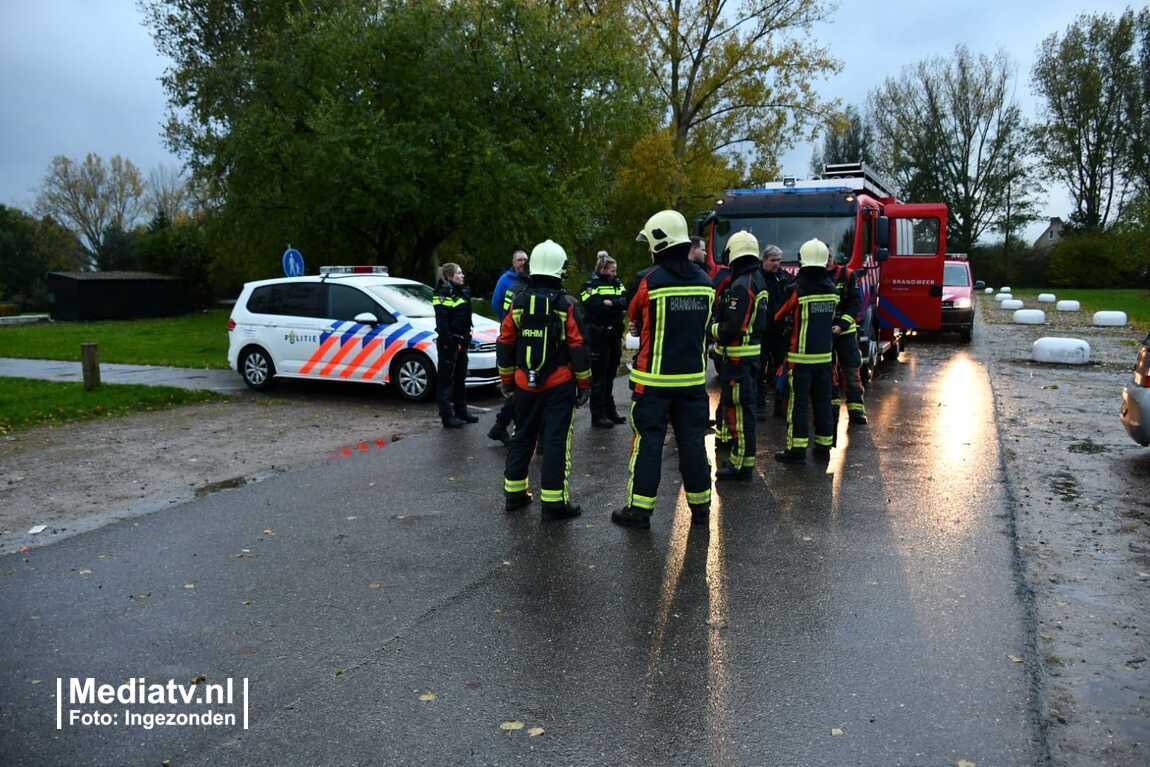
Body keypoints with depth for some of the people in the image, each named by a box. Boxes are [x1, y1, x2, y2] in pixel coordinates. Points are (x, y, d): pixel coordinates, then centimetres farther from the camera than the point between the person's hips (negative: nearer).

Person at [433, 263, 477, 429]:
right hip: (448, 343, -9)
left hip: (461, 342, 9)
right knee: (446, 379, -3)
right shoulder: (444, 294, -13)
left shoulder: (462, 292, 14)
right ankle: (447, 416, -1)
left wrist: (466, 338, 15)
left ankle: (461, 411, 26)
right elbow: (442, 322, -20)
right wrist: (451, 342, -22)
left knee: (460, 378, 16)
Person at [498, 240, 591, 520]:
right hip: (559, 386, -4)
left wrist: (506, 379, 15)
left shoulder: (518, 301, 1)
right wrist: (584, 384, 0)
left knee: (522, 437, 17)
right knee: (556, 441, 0)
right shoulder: (566, 304, -9)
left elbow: (504, 344, 5)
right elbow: (578, 349, -9)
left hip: (524, 384, 4)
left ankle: (514, 493, 25)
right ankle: (553, 502, 1)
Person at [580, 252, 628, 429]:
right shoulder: (591, 285, -5)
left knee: (610, 376, 14)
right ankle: (598, 416, 3)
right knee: (599, 377, -2)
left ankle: (610, 411, 24)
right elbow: (592, 306, -21)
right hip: (597, 337, -6)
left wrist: (609, 303, -18)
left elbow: (626, 302, -3)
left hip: (614, 336, 6)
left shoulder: (618, 284, 12)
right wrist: (616, 306, -14)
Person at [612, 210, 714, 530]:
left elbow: (633, 315, 4)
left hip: (654, 377, -4)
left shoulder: (649, 281, -12)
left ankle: (639, 509, 7)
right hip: (693, 376, 4)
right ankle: (700, 506, 21)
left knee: (648, 440, 2)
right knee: (692, 439, 12)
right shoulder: (704, 282, 3)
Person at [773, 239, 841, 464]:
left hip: (801, 354, -5)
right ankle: (824, 445, 19)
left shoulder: (798, 289, -13)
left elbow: (780, 316, -2)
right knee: (822, 400, 13)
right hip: (825, 353, 5)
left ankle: (797, 449, -1)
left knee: (799, 402, -2)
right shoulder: (831, 288, 4)